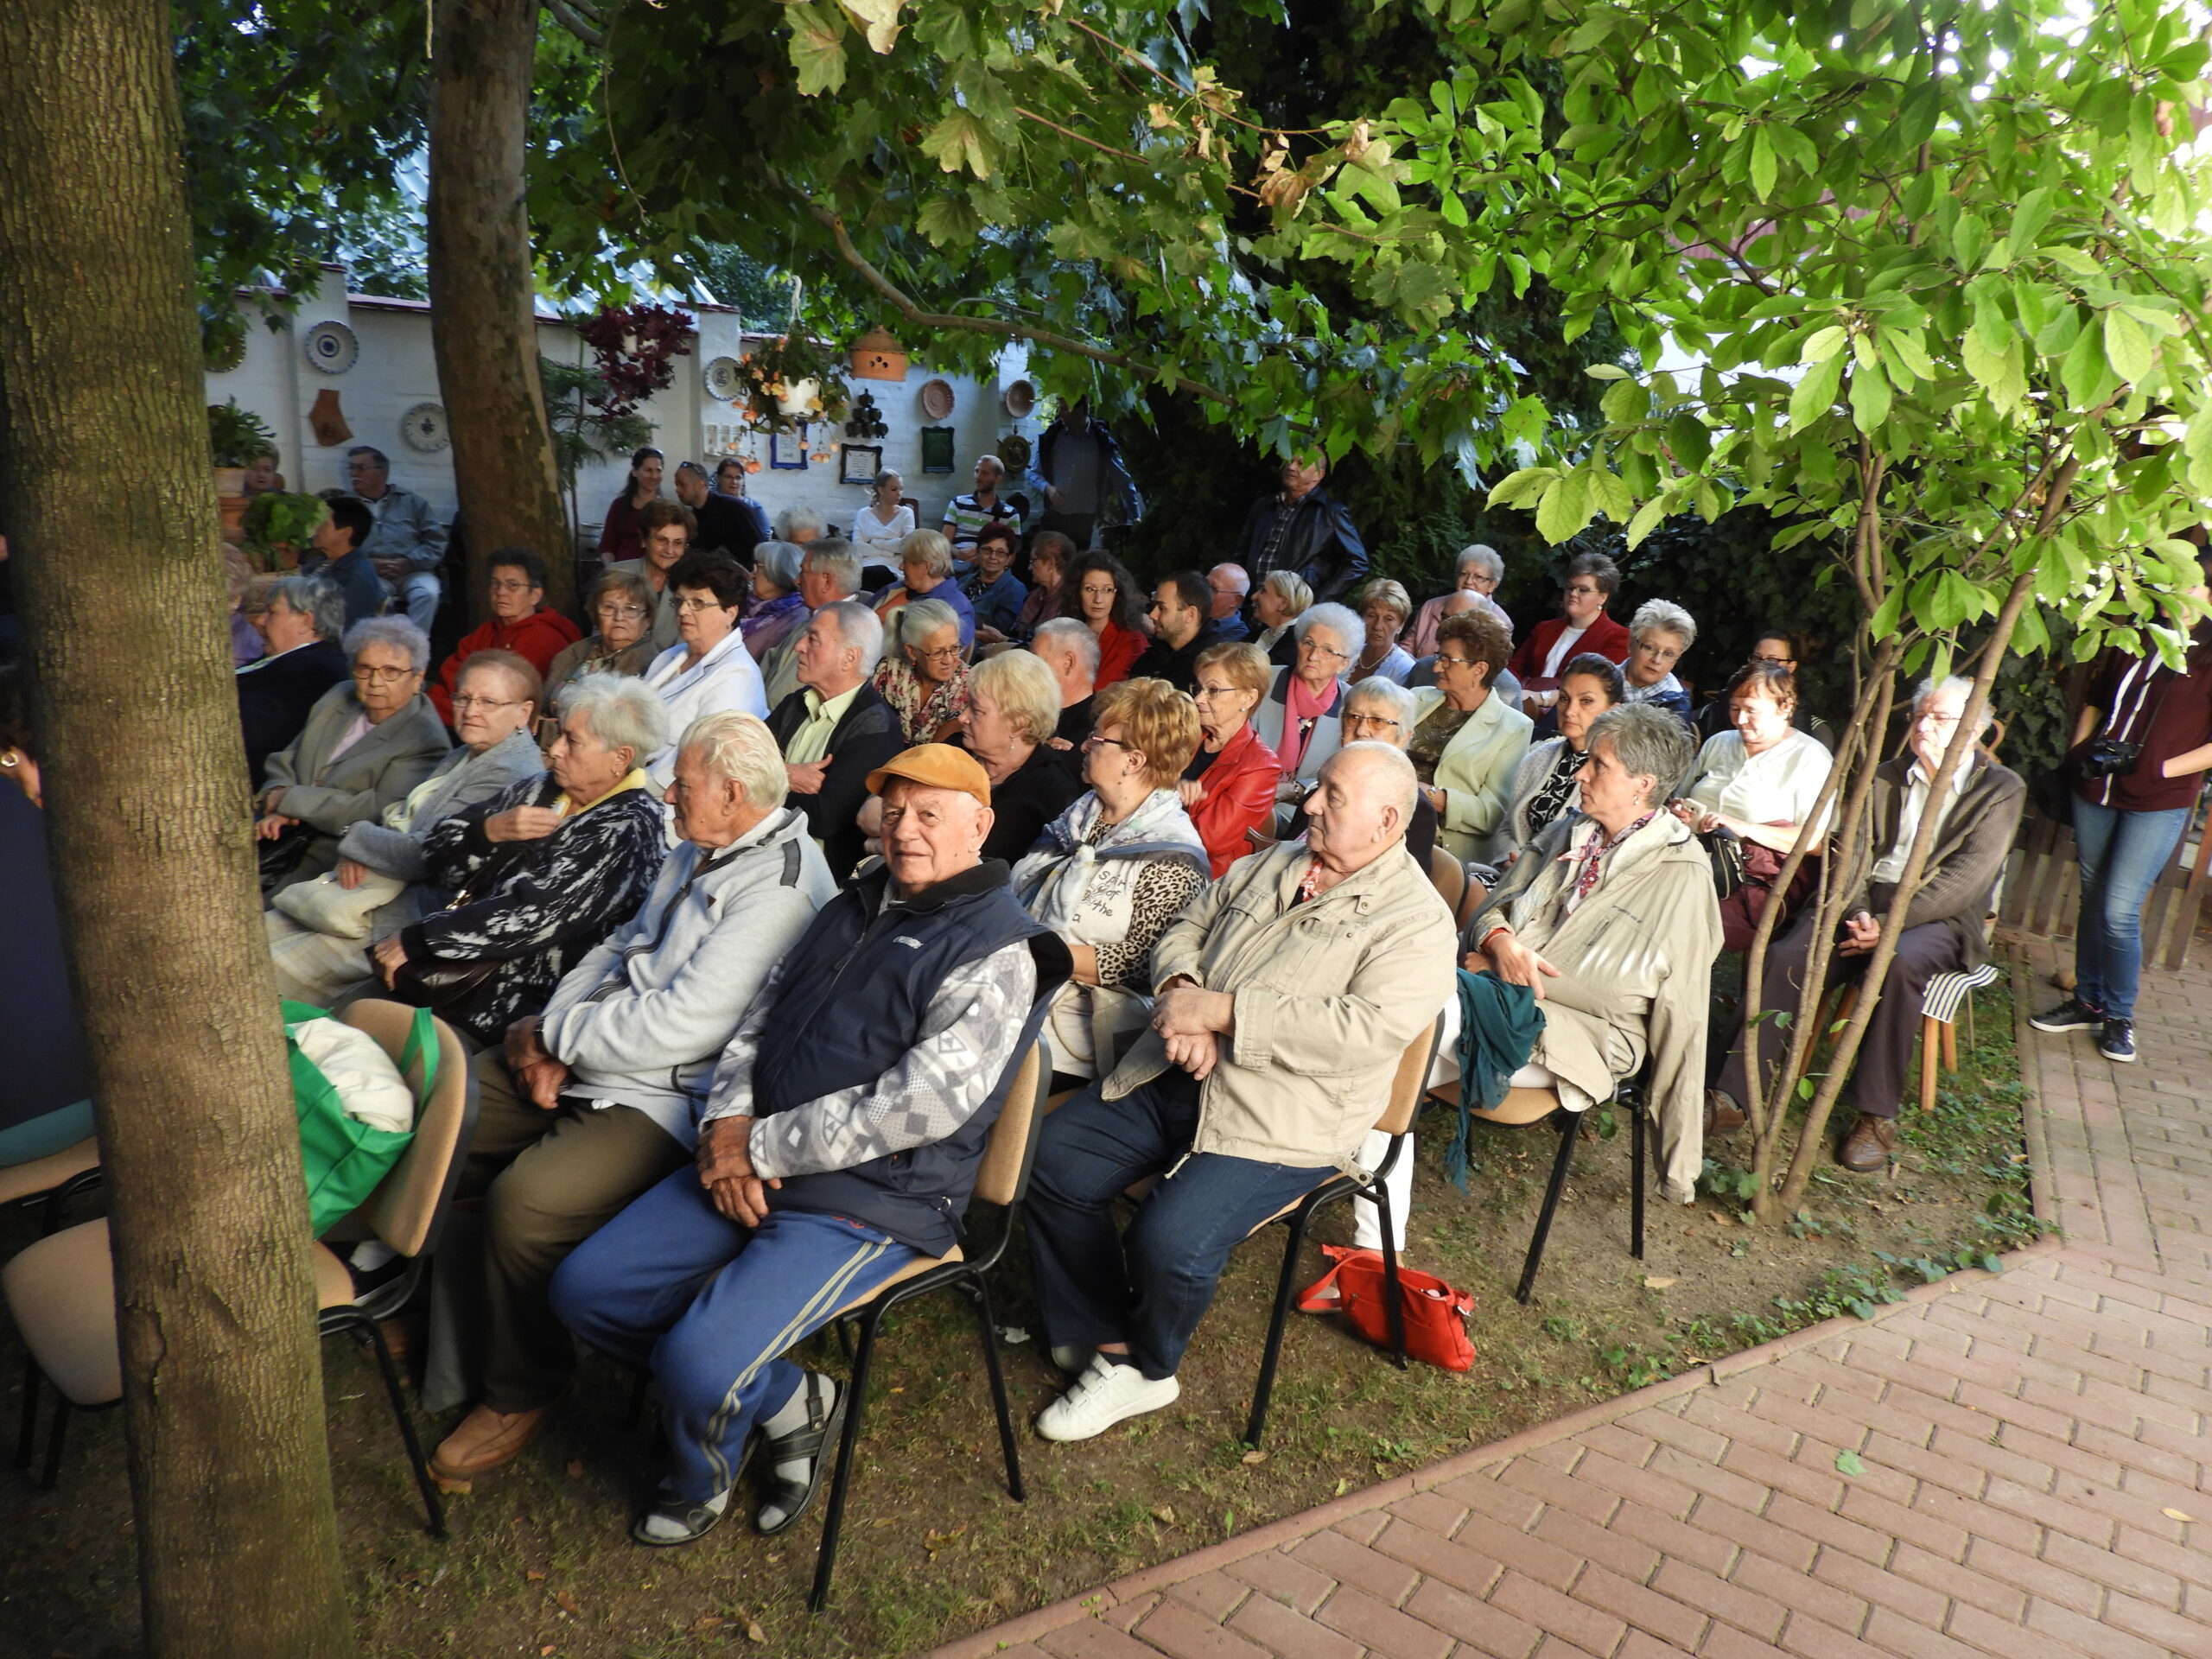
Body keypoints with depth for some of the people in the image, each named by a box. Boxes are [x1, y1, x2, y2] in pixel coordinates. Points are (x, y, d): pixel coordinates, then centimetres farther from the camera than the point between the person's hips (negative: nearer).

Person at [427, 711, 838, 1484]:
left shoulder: (782, 890, -22)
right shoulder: (696, 854, 12)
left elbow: (679, 1025, -26)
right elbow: (619, 948, 17)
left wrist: (550, 1036, -12)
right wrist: (553, 1035, -1)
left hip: (666, 1101, -10)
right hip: (590, 1067, 10)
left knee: (525, 1200, -28)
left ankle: (521, 1392, 0)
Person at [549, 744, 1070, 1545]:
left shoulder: (996, 952, -12)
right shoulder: (852, 908, 14)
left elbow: (924, 1102, -22)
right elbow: (759, 1020, 16)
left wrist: (762, 1148, -16)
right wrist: (727, 1122, -4)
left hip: (872, 1202, -8)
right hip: (749, 1170, 8)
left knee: (695, 1365, -22)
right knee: (585, 1290, 2)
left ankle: (700, 1482, 16)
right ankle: (789, 1404, 13)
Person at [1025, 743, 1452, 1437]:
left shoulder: (1417, 922, -8)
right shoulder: (1272, 865, 14)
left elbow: (1367, 1029, -22)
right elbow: (1185, 928, 16)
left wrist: (1219, 1010, -23)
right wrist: (1180, 994, -9)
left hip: (1281, 1121, -7)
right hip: (1175, 1078, 7)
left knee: (1170, 1240, -25)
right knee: (1051, 1161, -7)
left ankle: (1145, 1365, 9)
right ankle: (1109, 1348, 7)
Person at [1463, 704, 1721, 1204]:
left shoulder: (1679, 873, -6)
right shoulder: (1568, 834, 13)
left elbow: (1618, 985, -11)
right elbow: (1495, 907, 9)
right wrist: (1501, 941, -11)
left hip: (1588, 1031, -5)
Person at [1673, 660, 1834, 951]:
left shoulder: (1809, 759, 4)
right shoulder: (1718, 744, 23)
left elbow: (1818, 841, -7)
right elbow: (1683, 800, 31)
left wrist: (1746, 828, -16)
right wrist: (1682, 813, 6)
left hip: (1759, 884, -5)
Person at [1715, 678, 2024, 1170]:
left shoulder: (2001, 790, 4)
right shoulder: (1885, 777, 16)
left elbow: (1965, 880, -9)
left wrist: (1887, 924, -19)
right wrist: (1858, 914, -13)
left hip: (1936, 917, -3)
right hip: (1864, 905, 3)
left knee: (1901, 963, -37)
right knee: (1785, 956, -25)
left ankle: (1876, 1115, -26)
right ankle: (1736, 1094, -23)